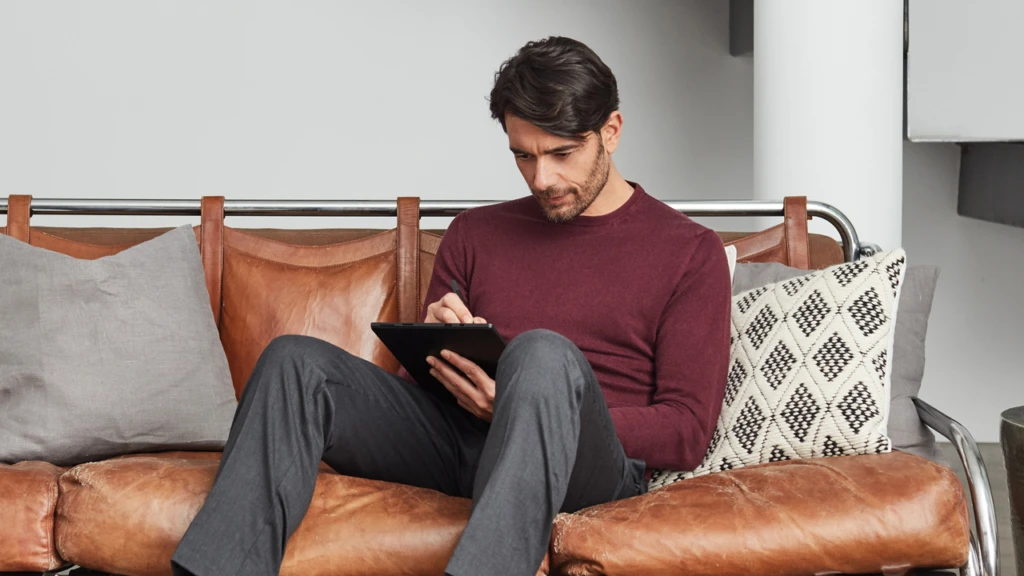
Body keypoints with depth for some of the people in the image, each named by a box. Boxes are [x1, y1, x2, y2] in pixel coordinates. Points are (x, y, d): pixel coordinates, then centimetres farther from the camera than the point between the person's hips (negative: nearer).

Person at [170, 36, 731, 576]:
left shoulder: (689, 252, 7)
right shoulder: (473, 234, 20)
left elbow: (688, 433, -1)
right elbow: (420, 381, 22)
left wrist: (514, 408, -12)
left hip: (592, 464, -4)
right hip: (455, 436, 5)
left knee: (543, 353, -36)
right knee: (295, 360, -15)